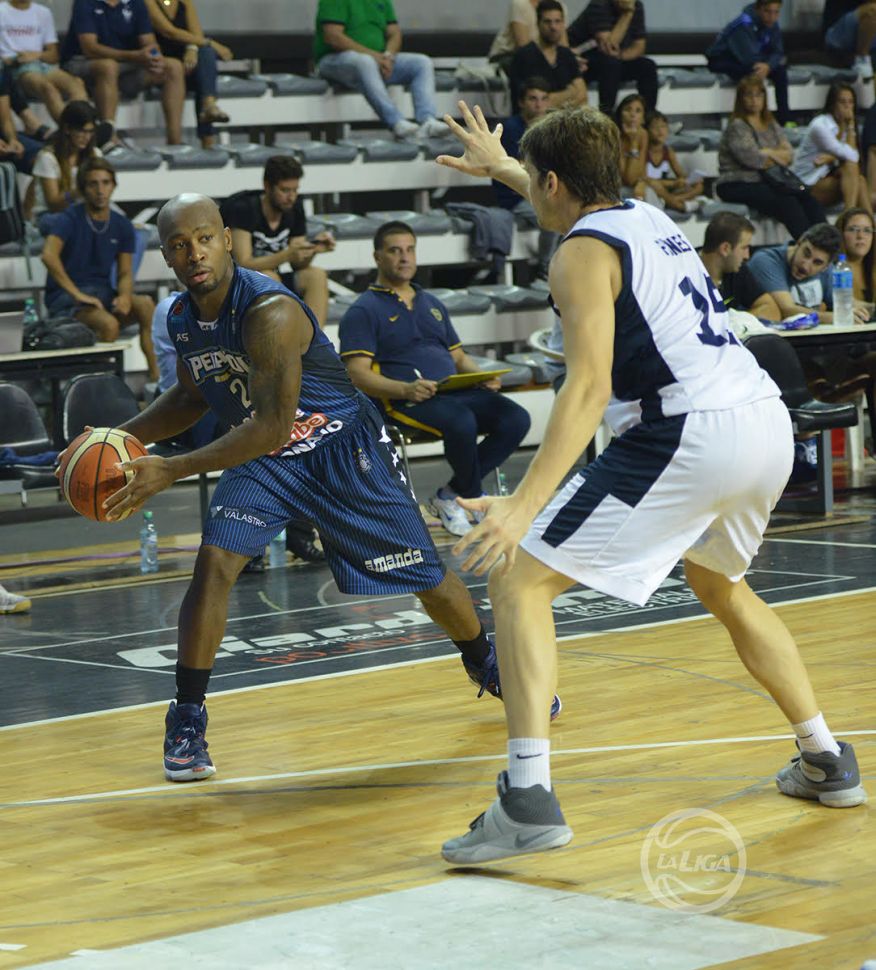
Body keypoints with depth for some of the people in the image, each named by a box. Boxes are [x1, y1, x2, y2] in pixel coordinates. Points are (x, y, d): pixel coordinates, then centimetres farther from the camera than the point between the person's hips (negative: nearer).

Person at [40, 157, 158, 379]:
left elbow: (125, 273, 8)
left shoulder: (122, 226, 7)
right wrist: (78, 295, -32)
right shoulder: (69, 219, -10)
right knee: (109, 324, -34)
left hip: (102, 292, 5)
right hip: (66, 296, -5)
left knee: (146, 305, -25)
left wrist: (124, 296, -16)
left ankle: (156, 377, -23)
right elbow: (49, 256, -27)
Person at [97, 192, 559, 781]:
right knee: (215, 561, -19)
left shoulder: (270, 312, -32)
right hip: (262, 458, 5)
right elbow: (192, 398, 12)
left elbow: (273, 426, -35)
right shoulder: (181, 320, -8)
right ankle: (187, 721, -11)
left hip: (343, 447, -5)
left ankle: (486, 664, 36)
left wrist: (170, 472, -38)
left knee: (423, 573, 7)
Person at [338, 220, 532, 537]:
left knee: (516, 418, -18)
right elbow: (357, 374, -7)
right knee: (462, 422, -37)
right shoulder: (363, 311, 5)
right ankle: (478, 500, -9)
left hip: (457, 392, 7)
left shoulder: (432, 305, 28)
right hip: (406, 401, -7)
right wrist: (405, 390, -24)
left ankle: (451, 496, -8)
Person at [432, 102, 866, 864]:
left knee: (517, 579, -4)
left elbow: (590, 385, -18)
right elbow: (580, 199, 47)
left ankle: (529, 801, -16)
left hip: (690, 438, -9)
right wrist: (500, 166, 61)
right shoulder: (648, 216, 20)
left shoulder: (583, 252, -4)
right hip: (768, 422, 9)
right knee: (722, 587, 35)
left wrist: (526, 503, -25)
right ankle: (826, 761, 36)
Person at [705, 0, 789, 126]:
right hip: (722, 61, -7)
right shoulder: (744, 25, -30)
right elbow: (750, 59, -34)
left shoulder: (772, 25, -7)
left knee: (780, 68, -12)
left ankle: (784, 119, -8)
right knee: (752, 70, -34)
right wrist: (776, 60, -20)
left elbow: (777, 53, -10)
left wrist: (768, 66, -33)